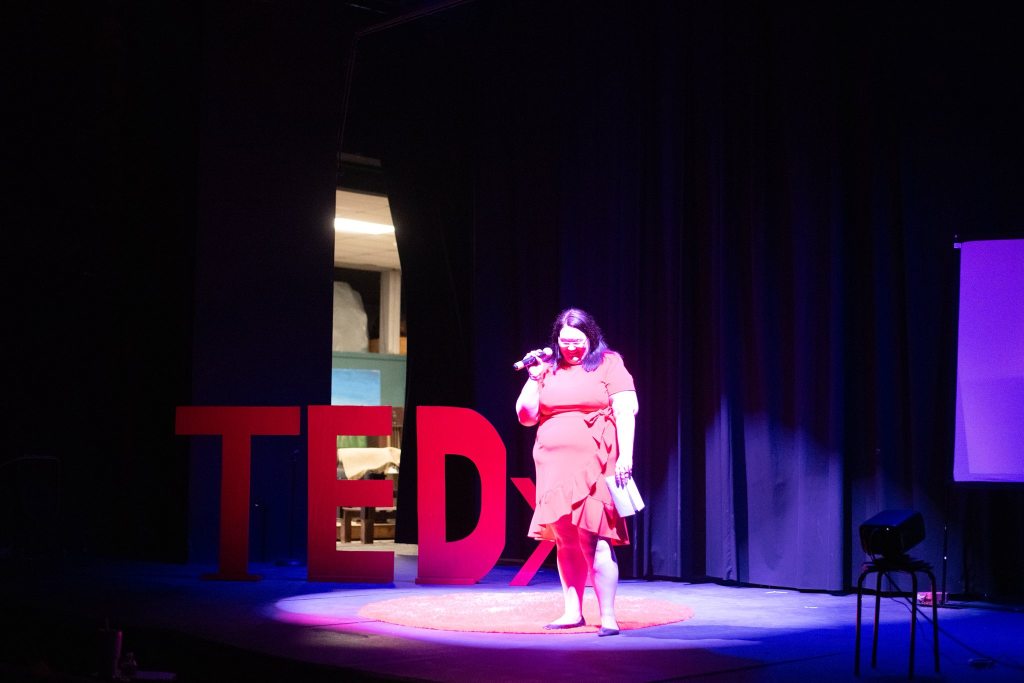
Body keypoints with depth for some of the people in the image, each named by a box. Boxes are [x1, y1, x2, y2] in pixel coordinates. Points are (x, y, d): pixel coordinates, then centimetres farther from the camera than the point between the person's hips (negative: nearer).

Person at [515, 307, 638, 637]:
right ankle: (572, 612, 16)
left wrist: (625, 457, -13)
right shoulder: (548, 370, 14)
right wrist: (533, 377, 1)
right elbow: (526, 417, 13)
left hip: (593, 468, -5)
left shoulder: (608, 365, 3)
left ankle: (608, 616, -6)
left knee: (594, 540, -11)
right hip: (554, 468, 5)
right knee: (565, 541, 8)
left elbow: (626, 412, -4)